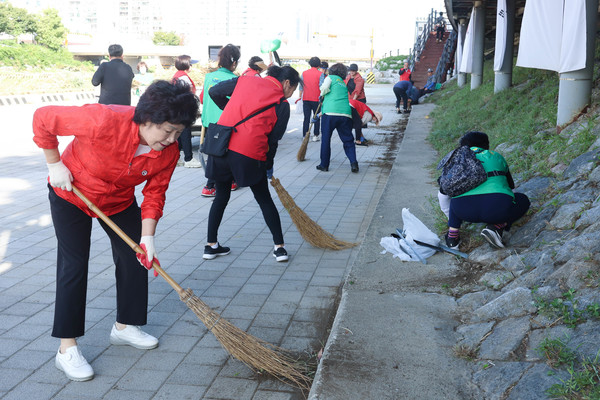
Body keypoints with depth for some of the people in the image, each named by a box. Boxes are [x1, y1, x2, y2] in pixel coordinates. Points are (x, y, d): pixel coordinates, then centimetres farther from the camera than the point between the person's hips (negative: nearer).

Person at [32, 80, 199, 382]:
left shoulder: (169, 152, -22)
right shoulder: (104, 121, -40)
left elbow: (154, 194, -11)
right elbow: (43, 118, -29)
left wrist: (147, 237, -19)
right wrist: (55, 165, -21)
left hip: (120, 201, 5)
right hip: (71, 195, -5)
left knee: (136, 258, 6)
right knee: (74, 265, -6)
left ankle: (125, 326, 28)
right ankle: (67, 349, 3)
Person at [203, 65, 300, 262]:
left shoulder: (245, 80, 13)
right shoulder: (282, 104, 4)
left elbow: (214, 92, 15)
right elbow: (274, 139, 4)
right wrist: (268, 164, 17)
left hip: (221, 145, 3)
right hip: (251, 154, -3)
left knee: (221, 196, 21)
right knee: (264, 199, 15)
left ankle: (211, 245, 25)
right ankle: (279, 246, 17)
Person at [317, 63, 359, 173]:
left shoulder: (331, 77, 11)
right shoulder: (344, 84, 28)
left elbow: (325, 88, -9)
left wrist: (322, 95, 14)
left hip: (330, 112, -4)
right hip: (346, 113, 4)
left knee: (326, 139, 8)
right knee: (348, 140, 8)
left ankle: (324, 165, 12)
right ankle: (353, 162, -10)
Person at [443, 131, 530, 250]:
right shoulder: (496, 156, 27)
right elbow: (511, 184, 37)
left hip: (463, 210, 2)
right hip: (498, 207, -2)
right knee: (523, 201, 28)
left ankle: (452, 235, 17)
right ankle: (496, 226, 1)